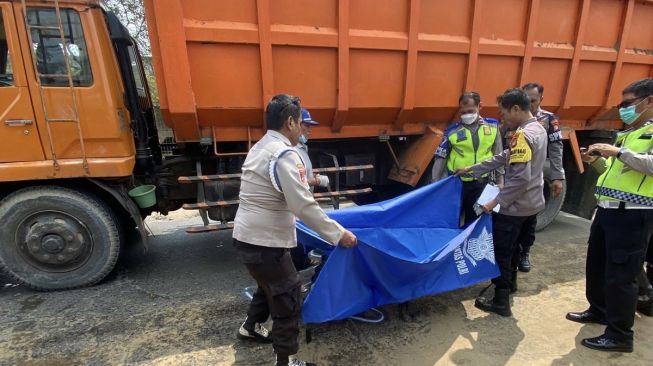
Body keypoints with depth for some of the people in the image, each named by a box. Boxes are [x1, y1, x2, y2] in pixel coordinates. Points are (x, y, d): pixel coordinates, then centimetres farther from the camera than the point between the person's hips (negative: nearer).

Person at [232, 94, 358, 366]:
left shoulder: (260, 148, 11)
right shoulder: (283, 154, -21)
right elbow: (304, 206, -24)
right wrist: (338, 234, -17)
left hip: (248, 237, 10)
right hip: (264, 243, -10)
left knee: (270, 285, 30)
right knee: (288, 301, 5)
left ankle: (251, 327, 51)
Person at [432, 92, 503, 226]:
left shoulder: (493, 126, 0)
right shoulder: (452, 131, -7)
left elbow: (498, 156, 8)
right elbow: (440, 158, -5)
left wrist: (500, 180, 9)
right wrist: (435, 184, -5)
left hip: (481, 183, 2)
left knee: (473, 220, 18)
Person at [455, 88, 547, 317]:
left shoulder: (522, 135, -22)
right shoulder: (538, 129, 9)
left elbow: (520, 178, -29)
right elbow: (504, 159, 12)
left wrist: (496, 201, -20)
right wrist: (471, 170, 13)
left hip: (516, 206, -9)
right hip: (532, 203, 10)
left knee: (501, 252, 3)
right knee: (513, 246, 26)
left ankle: (501, 302, 15)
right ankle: (510, 281, 45)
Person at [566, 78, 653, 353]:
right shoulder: (626, 134, 17)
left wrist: (618, 152, -24)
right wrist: (597, 162, 7)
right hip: (608, 210, 9)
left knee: (620, 274, -1)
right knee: (596, 264, 18)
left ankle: (620, 335, 13)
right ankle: (598, 310, 37)